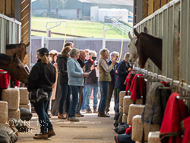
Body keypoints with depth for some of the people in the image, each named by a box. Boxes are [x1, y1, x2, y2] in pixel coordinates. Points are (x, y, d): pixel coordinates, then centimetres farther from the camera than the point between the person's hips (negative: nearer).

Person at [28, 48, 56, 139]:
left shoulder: (37, 66, -16)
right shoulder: (52, 67, 6)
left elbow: (32, 79, -17)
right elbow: (53, 80, 14)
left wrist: (30, 89, -6)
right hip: (48, 91, 7)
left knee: (40, 112, 0)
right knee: (42, 111, 19)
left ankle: (44, 133, 1)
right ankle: (50, 129, 15)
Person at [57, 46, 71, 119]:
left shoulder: (67, 59, 17)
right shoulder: (61, 60, -9)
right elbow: (62, 71, -17)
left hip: (68, 80, 8)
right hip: (63, 81, -8)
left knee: (68, 97, 8)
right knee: (63, 96, -7)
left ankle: (67, 113, 13)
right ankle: (60, 113, -1)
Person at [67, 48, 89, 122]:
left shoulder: (75, 61, 20)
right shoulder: (71, 61, -11)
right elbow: (72, 72, -21)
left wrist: (83, 74, 12)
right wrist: (82, 74, -17)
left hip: (77, 83, 11)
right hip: (74, 83, -11)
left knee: (74, 99, 12)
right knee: (75, 99, -11)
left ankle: (70, 115, 17)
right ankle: (72, 116, -10)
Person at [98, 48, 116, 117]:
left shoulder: (102, 60, 20)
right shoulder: (102, 61, -12)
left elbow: (107, 69, 22)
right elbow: (107, 70, -20)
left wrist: (112, 63, 15)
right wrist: (112, 64, -11)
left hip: (102, 80, 11)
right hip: (104, 80, -11)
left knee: (103, 97, 13)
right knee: (104, 97, -9)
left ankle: (100, 112, 15)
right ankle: (101, 112, -9)